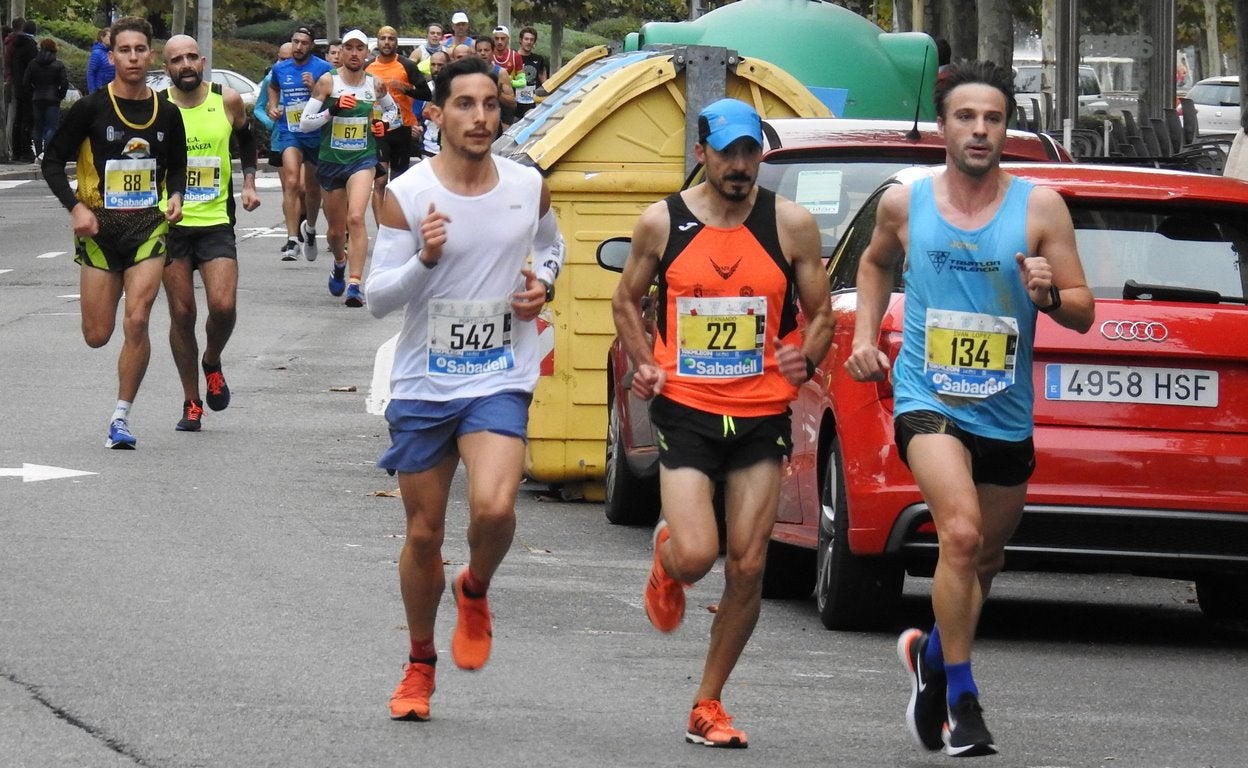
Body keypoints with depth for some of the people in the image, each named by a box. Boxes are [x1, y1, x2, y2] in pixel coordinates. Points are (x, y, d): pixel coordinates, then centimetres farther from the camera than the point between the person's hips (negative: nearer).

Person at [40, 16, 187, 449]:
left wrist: (175, 196, 0)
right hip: (99, 226, -1)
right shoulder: (91, 109, -6)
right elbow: (53, 161, -1)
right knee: (97, 335, -2)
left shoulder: (166, 113, 4)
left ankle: (121, 417, -2)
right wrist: (75, 207, -14)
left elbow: (176, 165, 20)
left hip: (148, 226, 1)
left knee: (137, 322, -13)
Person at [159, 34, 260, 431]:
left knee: (223, 306, -15)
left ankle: (212, 363, 17)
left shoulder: (227, 101, -1)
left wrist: (249, 183, 7)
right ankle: (191, 403, 15)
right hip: (170, 223, 0)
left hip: (216, 221, 0)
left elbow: (247, 140, 18)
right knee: (181, 313, 2)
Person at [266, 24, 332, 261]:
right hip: (289, 133, 0)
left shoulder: (323, 69, -5)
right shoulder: (280, 69, 6)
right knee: (292, 183, -19)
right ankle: (292, 240, -22)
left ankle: (310, 229, 42)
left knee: (312, 188, 14)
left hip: (316, 133, 0)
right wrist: (273, 107, 12)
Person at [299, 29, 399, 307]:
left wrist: (384, 122, 0)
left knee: (356, 218, -22)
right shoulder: (328, 81, -6)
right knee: (336, 229, 13)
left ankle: (354, 285, -25)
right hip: (331, 160, 1)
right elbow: (304, 123, -9)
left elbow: (392, 109, 22)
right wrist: (332, 110, -23)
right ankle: (340, 263, 48)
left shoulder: (375, 84, 1)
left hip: (362, 159, -1)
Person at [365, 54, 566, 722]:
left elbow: (552, 245, 22)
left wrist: (542, 284, 1)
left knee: (494, 507, -24)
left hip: (500, 379, 0)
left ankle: (475, 591, 10)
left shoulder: (528, 187, 0)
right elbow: (376, 299, -7)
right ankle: (420, 666, 28)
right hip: (423, 384, 0)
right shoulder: (406, 196, -8)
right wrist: (424, 260, -24)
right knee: (423, 533, 8)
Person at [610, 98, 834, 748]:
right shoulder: (663, 222, 0)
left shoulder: (791, 224, 0)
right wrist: (644, 363, -2)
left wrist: (807, 357, -13)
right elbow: (627, 299, 15)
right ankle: (665, 562, 24)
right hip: (685, 411, -1)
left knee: (747, 567, 1)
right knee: (694, 557, -16)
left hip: (761, 415, 1)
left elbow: (820, 313, 8)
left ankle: (707, 705, 16)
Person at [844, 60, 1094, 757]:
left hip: (1005, 414, 2)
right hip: (927, 399, -2)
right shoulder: (905, 204, 1)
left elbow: (1084, 314, 0)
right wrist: (865, 334, 11)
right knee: (961, 534, -25)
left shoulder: (1040, 207, -2)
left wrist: (1050, 294, -21)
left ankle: (932, 654, 47)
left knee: (985, 561, 17)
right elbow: (876, 263, 24)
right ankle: (961, 702, -15)